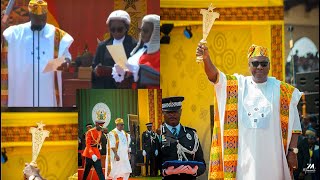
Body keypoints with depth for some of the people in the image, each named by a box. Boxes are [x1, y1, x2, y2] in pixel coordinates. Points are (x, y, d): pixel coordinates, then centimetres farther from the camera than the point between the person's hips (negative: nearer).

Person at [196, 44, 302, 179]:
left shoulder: (283, 91, 5)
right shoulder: (238, 85, 7)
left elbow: (293, 125, 3)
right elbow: (214, 76, -8)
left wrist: (292, 151, -5)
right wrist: (206, 59, -28)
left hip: (271, 156, 0)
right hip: (243, 155, 0)